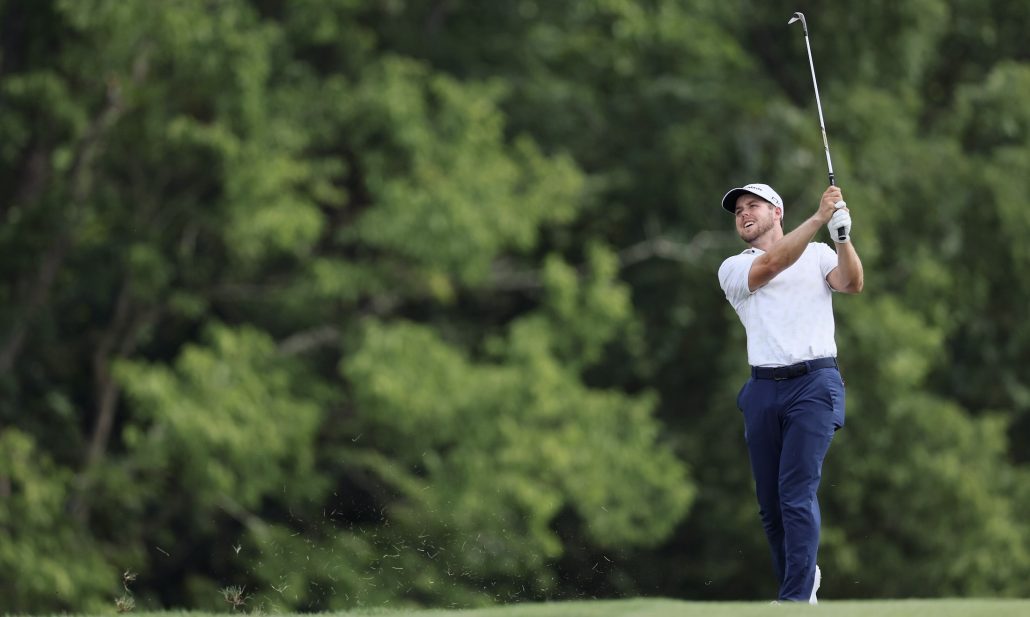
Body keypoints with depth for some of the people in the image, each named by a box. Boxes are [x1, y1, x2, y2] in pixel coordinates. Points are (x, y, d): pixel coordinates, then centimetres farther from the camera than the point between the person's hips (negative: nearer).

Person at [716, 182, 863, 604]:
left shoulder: (818, 254, 12)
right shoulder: (732, 269, 11)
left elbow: (851, 284, -6)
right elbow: (772, 264, -9)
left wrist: (842, 235, -22)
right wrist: (819, 218, -16)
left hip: (814, 383, -3)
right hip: (763, 390, 3)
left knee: (797, 494, -14)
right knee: (770, 502, 5)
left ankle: (797, 598, -16)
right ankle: (801, 578, 25)